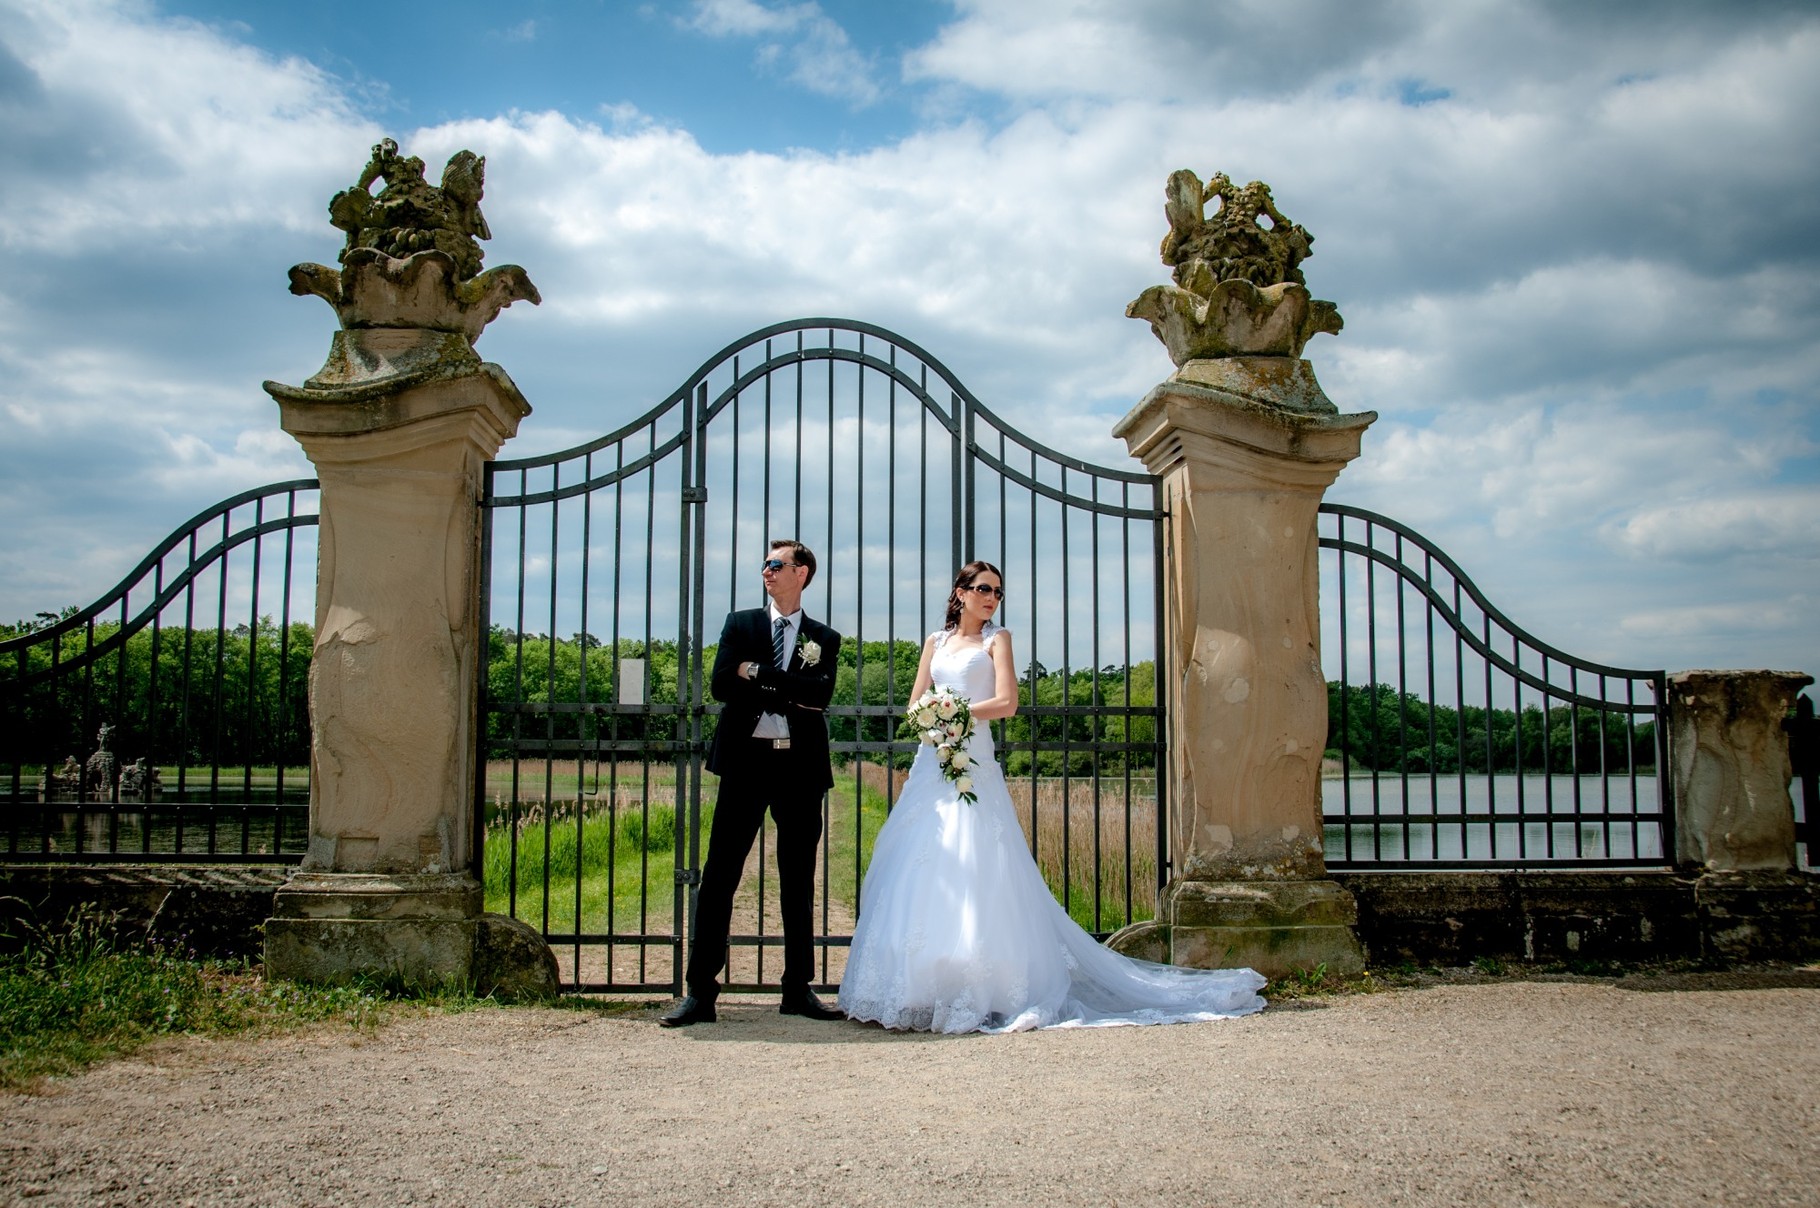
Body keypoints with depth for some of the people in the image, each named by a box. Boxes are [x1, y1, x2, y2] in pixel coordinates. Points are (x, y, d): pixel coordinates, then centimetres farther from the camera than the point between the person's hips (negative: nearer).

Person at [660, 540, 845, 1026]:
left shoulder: (824, 638, 10)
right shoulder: (740, 624, 10)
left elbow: (821, 692, -9)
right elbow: (721, 685, -5)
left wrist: (758, 673, -11)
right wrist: (791, 697, -10)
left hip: (800, 767, 1)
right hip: (746, 762, -1)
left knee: (799, 882, 8)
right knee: (719, 876, -3)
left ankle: (798, 990, 17)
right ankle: (700, 991, 0)